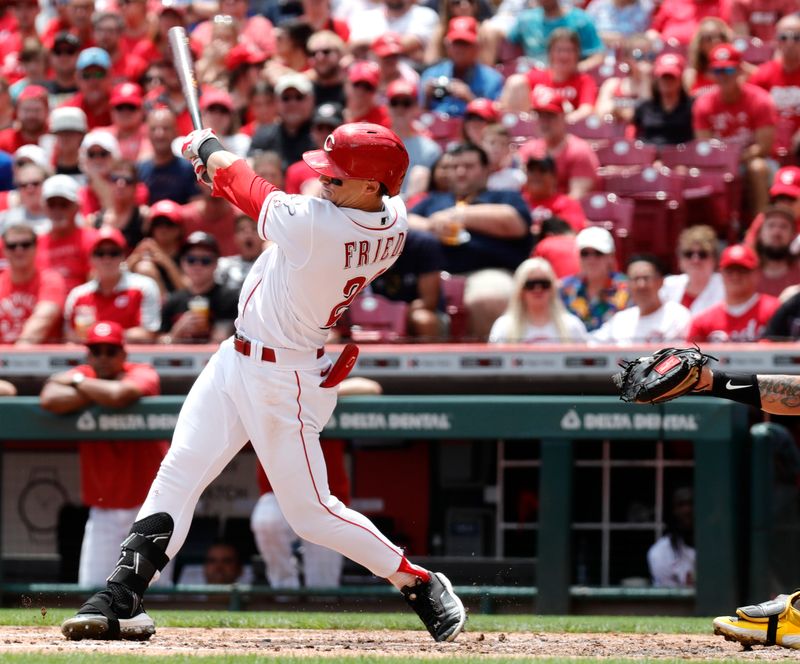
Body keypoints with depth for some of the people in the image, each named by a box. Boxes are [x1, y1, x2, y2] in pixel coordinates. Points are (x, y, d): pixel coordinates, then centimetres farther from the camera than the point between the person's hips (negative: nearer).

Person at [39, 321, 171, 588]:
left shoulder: (143, 375, -9)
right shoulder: (81, 377, -1)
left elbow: (119, 394, -33)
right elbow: (49, 400, -23)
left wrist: (76, 383, -16)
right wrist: (102, 394, -20)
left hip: (150, 505, -3)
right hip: (104, 511, 3)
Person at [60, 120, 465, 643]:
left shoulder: (314, 225, -32)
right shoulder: (394, 222, -6)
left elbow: (241, 183, -14)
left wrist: (206, 147, 6)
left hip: (282, 381, -10)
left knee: (311, 511, 2)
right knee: (178, 475, 6)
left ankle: (421, 584, 18)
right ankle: (122, 600, 6)